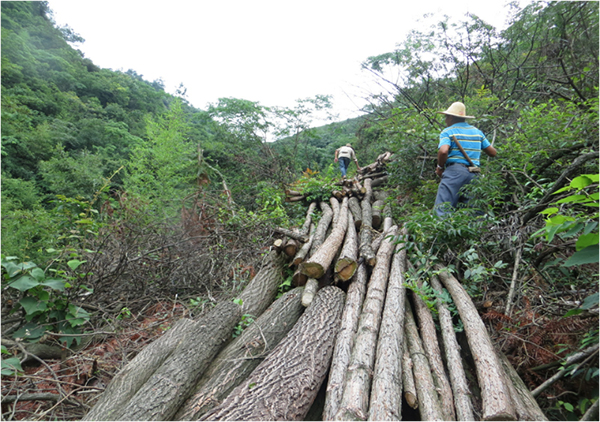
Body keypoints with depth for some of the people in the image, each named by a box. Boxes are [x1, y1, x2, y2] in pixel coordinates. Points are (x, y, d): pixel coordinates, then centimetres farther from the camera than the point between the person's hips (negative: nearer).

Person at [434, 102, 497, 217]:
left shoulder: (448, 131, 1)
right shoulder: (477, 132, 19)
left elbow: (443, 151, -18)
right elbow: (493, 153, 18)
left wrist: (440, 167, -1)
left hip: (454, 172, -6)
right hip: (474, 175, 6)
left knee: (442, 210, -13)